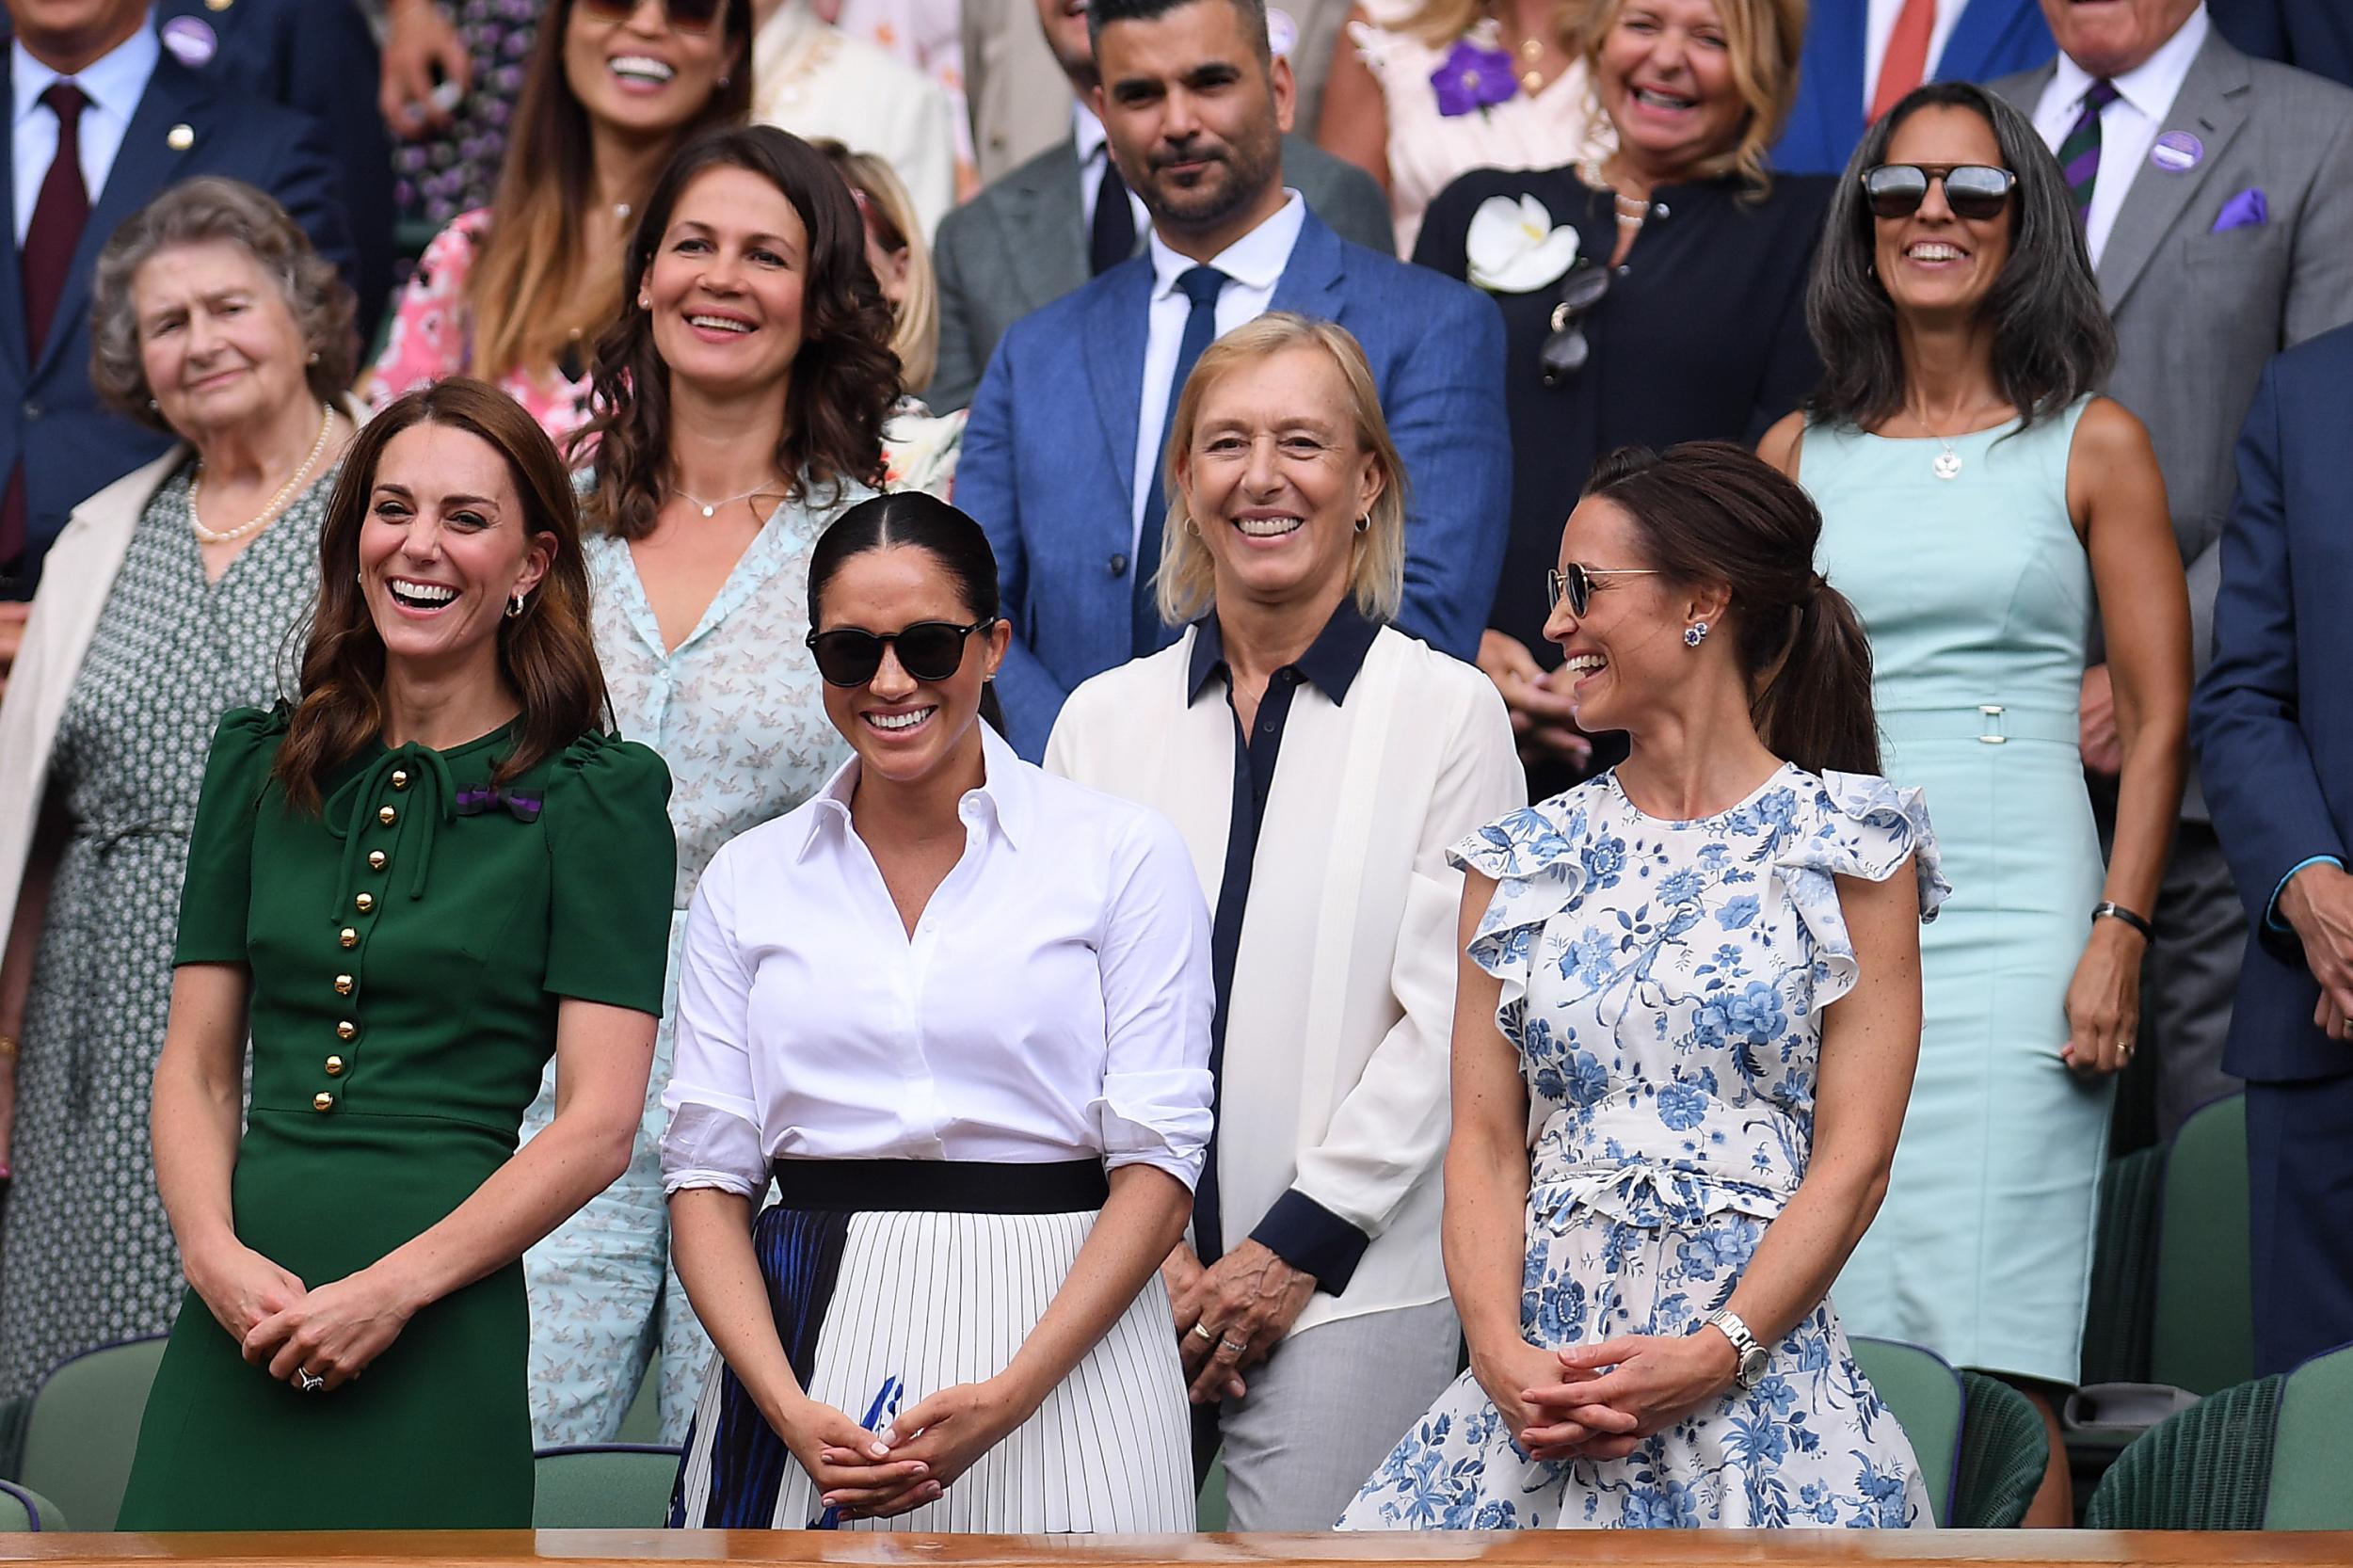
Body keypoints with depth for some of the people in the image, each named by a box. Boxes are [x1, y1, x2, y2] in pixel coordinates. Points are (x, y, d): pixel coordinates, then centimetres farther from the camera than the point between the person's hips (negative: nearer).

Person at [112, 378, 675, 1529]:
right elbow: (196, 1066, 11)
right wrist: (215, 1253, -7)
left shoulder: (594, 797, -1)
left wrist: (390, 1290, -14)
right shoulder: (261, 764, 12)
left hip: (441, 1342, -3)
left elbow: (599, 1123, -6)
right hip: (234, 1337, 3)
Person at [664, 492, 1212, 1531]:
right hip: (801, 1343, 2)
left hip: (1060, 1333, -2)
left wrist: (1009, 1397, -16)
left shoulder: (1124, 854, 1)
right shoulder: (747, 880, 9)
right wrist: (789, 1410, -12)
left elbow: (1157, 1161, -5)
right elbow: (707, 1173, 4)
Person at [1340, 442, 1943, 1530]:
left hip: (1758, 1386, -3)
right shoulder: (1523, 860, 13)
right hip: (1540, 1381, 3)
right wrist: (1505, 1357, -9)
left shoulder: (1847, 846, 2)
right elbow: (1484, 1144, 7)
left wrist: (1716, 1355, -16)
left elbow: (1854, 1155, -5)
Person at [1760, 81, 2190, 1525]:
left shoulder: (2091, 445, 5)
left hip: (2014, 928, -3)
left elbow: (2159, 717, 2)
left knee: (1999, 1372, -8)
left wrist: (2120, 936, -9)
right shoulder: (1802, 452, 12)